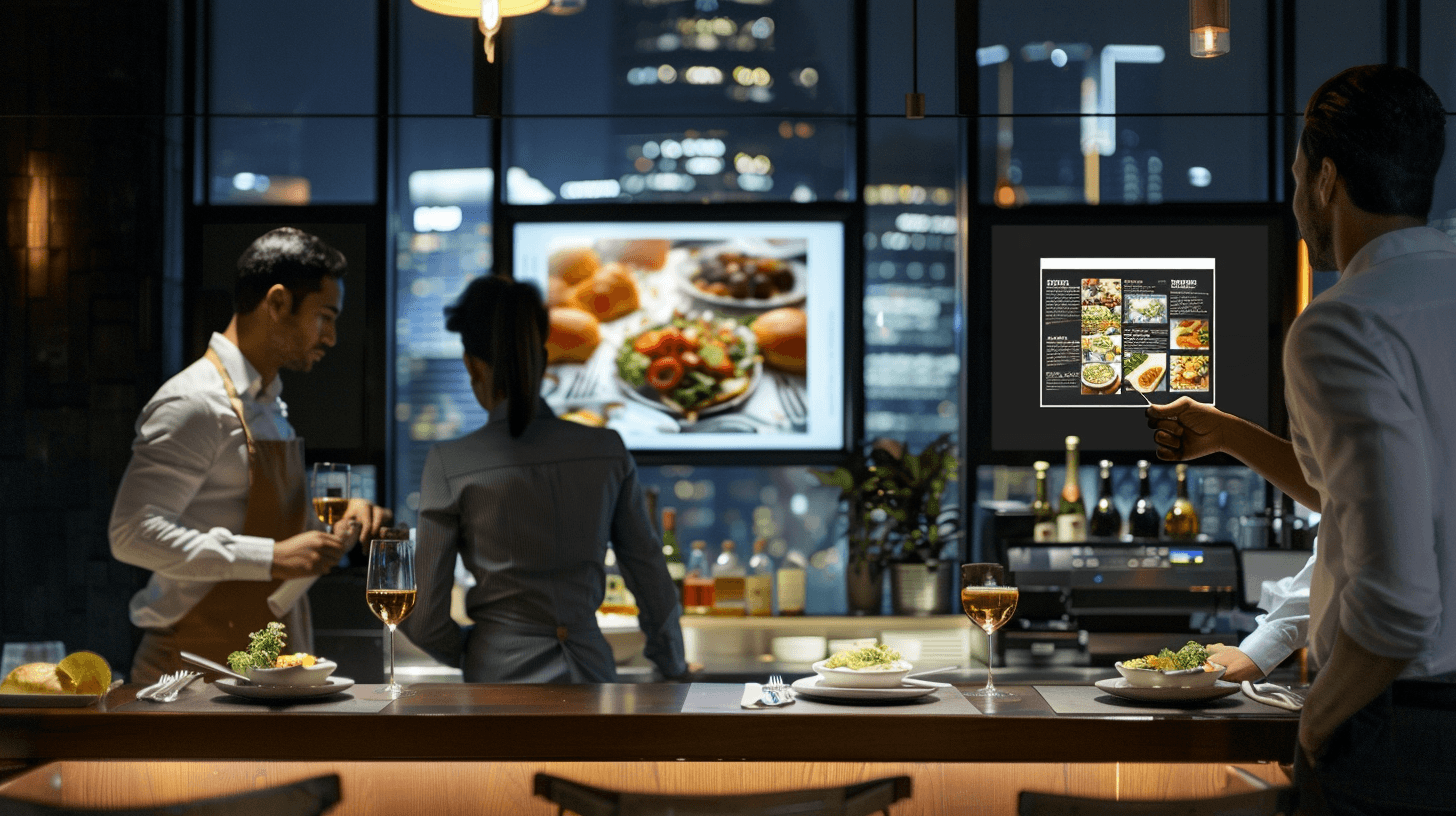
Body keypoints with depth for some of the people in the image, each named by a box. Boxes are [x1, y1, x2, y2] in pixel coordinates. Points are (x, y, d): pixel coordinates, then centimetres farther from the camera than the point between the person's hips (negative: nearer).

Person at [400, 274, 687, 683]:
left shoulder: (450, 465, -7)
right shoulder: (607, 450, 0)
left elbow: (425, 621, -4)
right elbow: (650, 575, 9)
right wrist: (673, 664, 25)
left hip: (501, 678, -2)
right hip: (592, 672, 2)